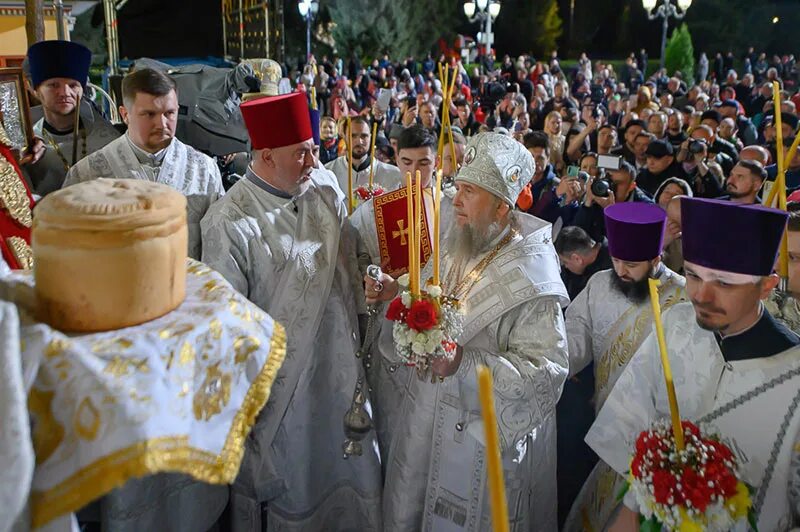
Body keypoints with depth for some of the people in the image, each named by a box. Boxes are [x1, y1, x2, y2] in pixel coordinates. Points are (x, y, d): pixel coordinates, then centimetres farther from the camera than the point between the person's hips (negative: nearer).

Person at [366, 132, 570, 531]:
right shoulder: (455, 244, 0)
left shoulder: (530, 274, -22)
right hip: (425, 415, 7)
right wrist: (396, 295, -5)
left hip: (483, 435, -7)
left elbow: (548, 369, -25)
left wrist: (465, 362, -33)